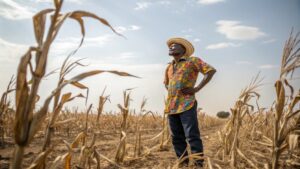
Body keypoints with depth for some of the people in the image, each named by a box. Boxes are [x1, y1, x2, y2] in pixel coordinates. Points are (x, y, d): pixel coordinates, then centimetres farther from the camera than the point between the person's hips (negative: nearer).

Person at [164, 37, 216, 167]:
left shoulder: (192, 61, 3)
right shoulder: (169, 67, 21)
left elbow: (211, 70, -4)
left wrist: (197, 88, -10)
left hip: (186, 105, -7)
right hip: (171, 106, 7)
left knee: (192, 136, -9)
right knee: (176, 138, 9)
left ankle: (199, 164, -1)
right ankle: (183, 164, 19)